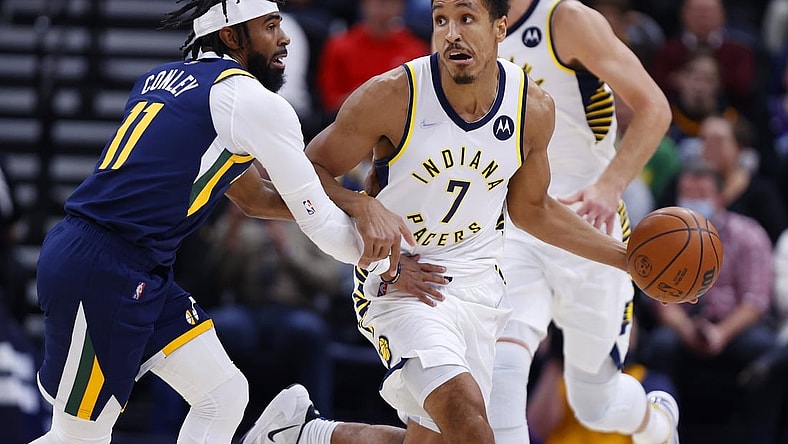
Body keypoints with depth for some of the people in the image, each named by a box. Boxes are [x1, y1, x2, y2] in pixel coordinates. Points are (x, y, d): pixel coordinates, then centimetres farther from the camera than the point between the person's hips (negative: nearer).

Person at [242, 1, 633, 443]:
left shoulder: (534, 108, -5)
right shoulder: (392, 96, -17)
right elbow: (311, 171, -6)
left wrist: (625, 256, 9)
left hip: (477, 284, 5)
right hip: (399, 282, -5)